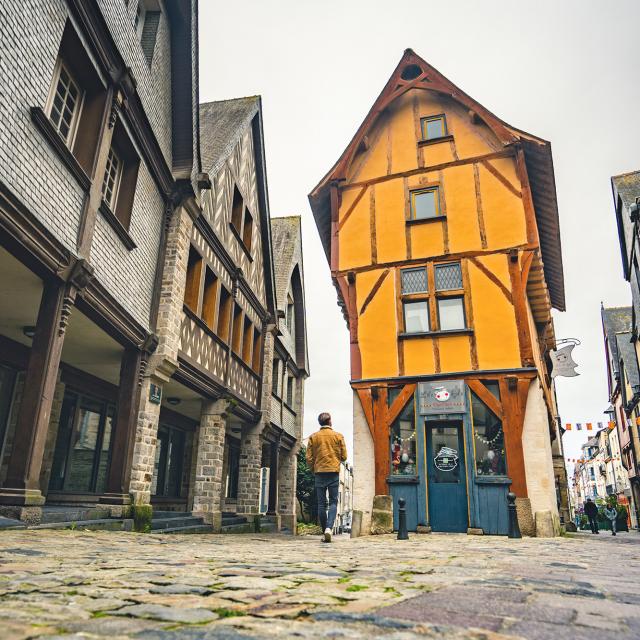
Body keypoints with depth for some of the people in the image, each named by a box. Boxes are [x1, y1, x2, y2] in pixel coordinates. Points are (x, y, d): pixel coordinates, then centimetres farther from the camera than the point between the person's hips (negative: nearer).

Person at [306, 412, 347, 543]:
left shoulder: (313, 437, 3)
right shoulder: (338, 436, 2)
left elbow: (309, 458, 1)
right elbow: (343, 456, 3)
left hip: (319, 472, 1)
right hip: (334, 472, -1)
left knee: (321, 504, 8)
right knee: (333, 502, 3)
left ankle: (325, 532, 9)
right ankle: (329, 528, -15)